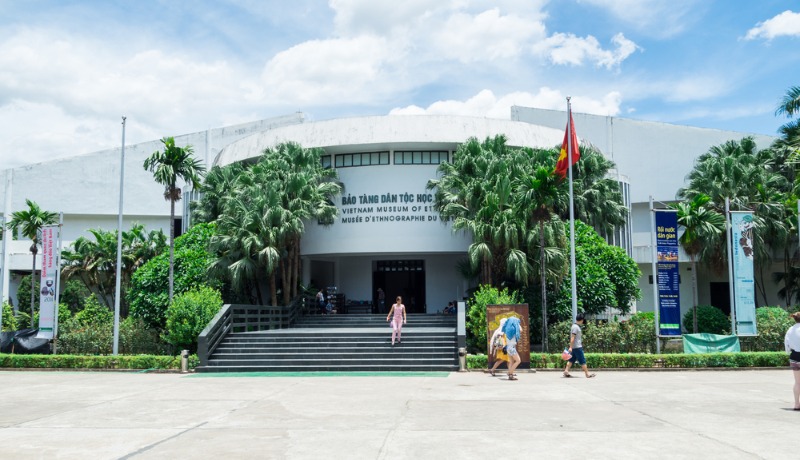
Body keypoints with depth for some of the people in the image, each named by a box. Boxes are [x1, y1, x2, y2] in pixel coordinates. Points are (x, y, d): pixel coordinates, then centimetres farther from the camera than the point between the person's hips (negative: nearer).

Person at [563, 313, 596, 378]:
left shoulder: (576, 326, 15)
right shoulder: (575, 327, -15)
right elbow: (572, 337, -20)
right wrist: (570, 347, -22)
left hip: (574, 347, 10)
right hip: (577, 347, -10)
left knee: (572, 360, 9)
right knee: (582, 361, -3)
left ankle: (566, 371, 6)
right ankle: (587, 374, 1)